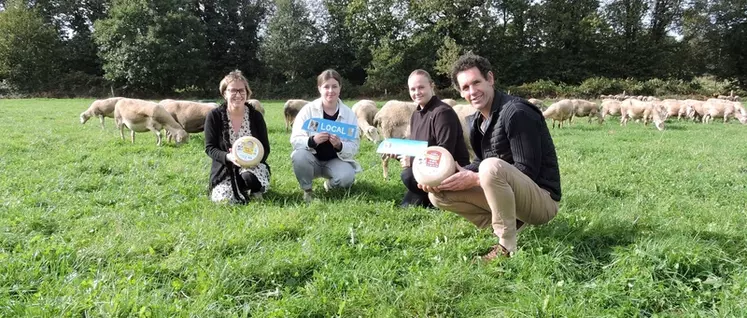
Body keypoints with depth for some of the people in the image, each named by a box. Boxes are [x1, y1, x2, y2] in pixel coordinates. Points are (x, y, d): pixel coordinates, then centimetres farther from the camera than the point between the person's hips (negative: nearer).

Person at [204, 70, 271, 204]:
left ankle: (255, 191, 3)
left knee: (250, 176, -36)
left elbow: (265, 148, -2)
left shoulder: (256, 116, -4)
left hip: (252, 164, 0)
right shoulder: (214, 116, -7)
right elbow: (209, 148, -7)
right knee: (224, 199, -24)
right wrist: (228, 157, -27)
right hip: (224, 168, 1)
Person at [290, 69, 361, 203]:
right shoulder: (308, 109, -10)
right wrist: (312, 141, -35)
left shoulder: (349, 114, -6)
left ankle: (330, 183, 9)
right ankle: (307, 190, -5)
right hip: (312, 159, 0)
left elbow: (354, 147, -8)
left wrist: (340, 146, -30)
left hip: (336, 160, 1)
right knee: (299, 155, -34)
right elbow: (295, 140, -14)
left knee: (347, 177, -31)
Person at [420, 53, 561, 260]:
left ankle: (506, 247, -22)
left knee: (492, 167, -37)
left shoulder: (517, 113, -21)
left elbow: (527, 172, -23)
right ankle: (507, 223, 1)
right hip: (509, 193, 8)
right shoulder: (477, 121, 5)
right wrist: (451, 175, -8)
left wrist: (474, 180, -24)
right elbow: (480, 162, 11)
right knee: (438, 193, -1)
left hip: (542, 200, -8)